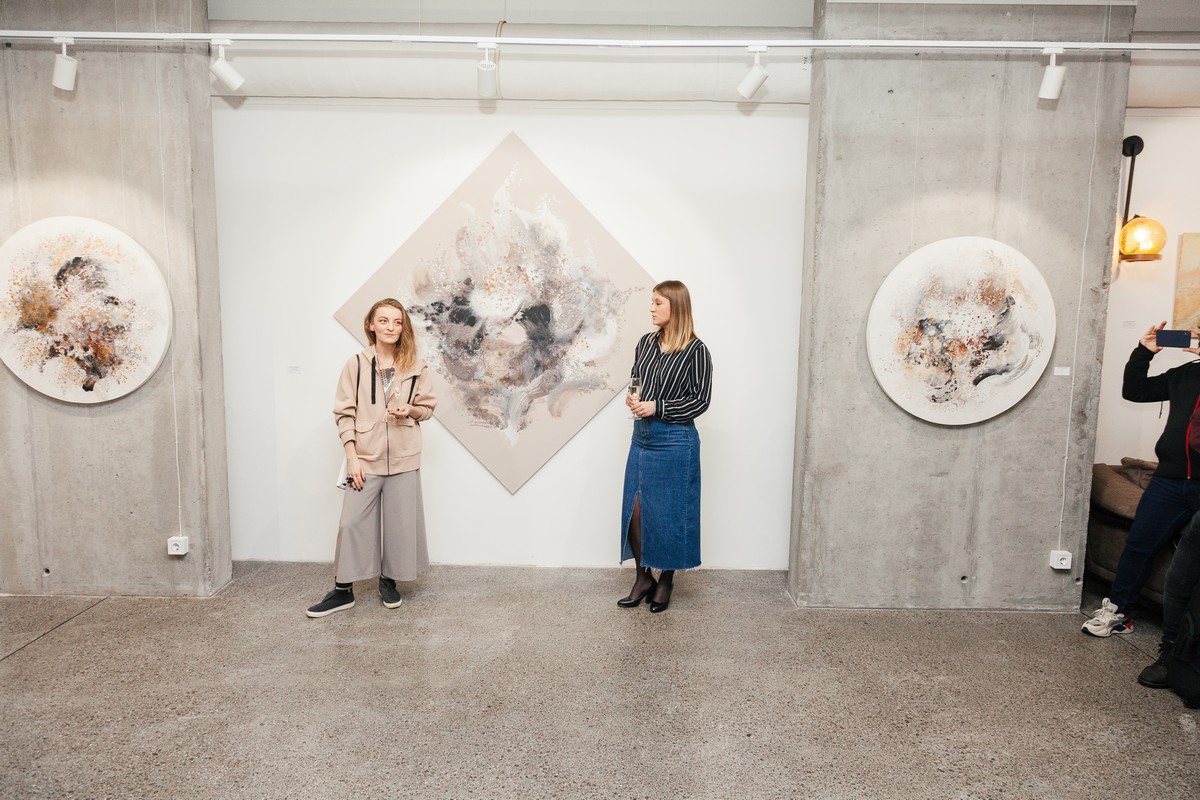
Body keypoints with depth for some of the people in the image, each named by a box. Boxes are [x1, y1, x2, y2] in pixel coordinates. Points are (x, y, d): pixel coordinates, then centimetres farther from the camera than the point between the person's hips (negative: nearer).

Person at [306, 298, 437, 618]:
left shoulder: (415, 367, 2)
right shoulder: (356, 365, -2)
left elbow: (428, 408, 10)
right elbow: (344, 414, -2)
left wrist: (410, 410, -13)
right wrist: (352, 457, -9)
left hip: (403, 459, 1)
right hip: (365, 458, -1)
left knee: (400, 522, 8)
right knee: (351, 522, 0)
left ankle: (389, 582, 27)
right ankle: (343, 590, 13)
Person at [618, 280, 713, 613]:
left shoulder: (695, 350, -9)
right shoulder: (646, 342, 8)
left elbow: (700, 400, -9)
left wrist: (657, 407, -16)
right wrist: (632, 397, -3)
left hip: (674, 440, -6)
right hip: (642, 435, 6)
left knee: (668, 513, 5)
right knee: (634, 510, 7)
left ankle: (665, 580, 23)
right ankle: (643, 577, 23)